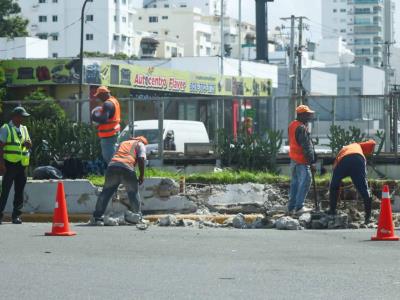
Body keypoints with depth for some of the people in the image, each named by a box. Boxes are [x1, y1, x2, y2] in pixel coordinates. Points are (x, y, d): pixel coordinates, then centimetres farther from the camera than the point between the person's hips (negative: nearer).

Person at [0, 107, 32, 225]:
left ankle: (16, 215, 10)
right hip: (10, 163, -6)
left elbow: (30, 146, 21)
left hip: (22, 164, 6)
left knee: (20, 191, 5)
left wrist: (28, 143, -4)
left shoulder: (24, 129, 16)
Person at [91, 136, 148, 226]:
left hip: (112, 165, 4)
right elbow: (141, 159, 5)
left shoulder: (123, 143, 37)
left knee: (106, 192, 7)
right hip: (127, 167, -4)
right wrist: (142, 175, 10)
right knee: (133, 192, 12)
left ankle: (97, 217, 3)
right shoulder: (140, 144, 21)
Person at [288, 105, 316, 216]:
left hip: (293, 159, 10)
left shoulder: (292, 125, 11)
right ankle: (299, 207, -4)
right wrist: (312, 162, -17)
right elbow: (306, 146, -20)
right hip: (302, 161, -10)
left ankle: (291, 207, 18)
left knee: (295, 183, 15)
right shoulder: (301, 128, -20)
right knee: (304, 183, -4)